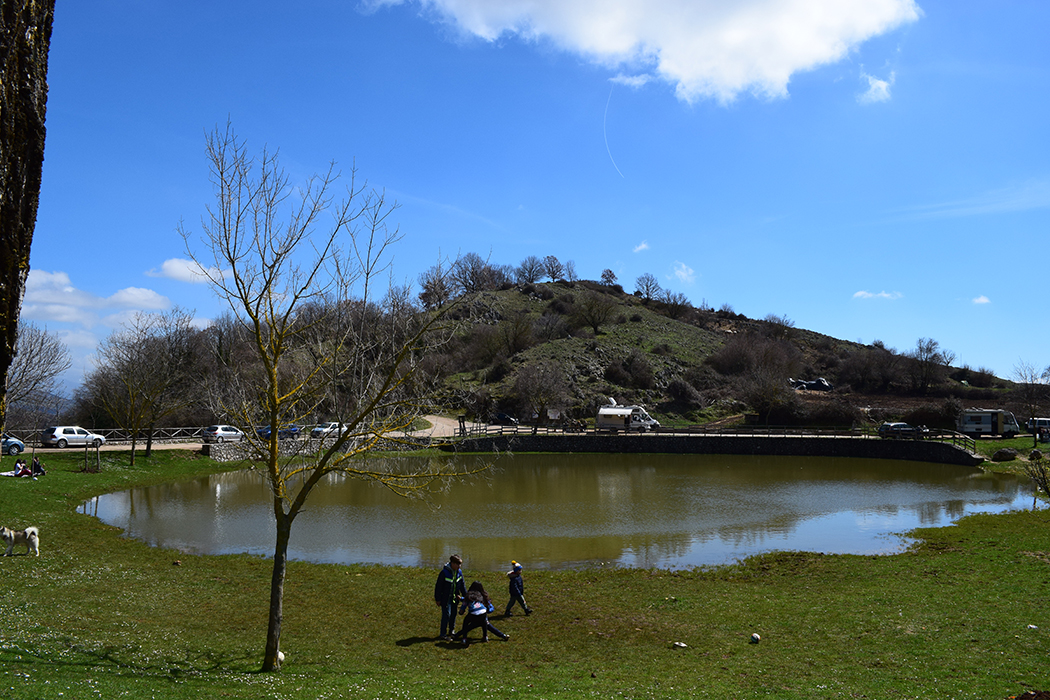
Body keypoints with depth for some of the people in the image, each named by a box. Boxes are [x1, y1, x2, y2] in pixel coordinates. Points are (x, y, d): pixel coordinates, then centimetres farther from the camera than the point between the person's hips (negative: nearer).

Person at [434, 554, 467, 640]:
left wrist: (465, 595, 13)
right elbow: (438, 586, -13)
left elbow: (462, 585, 13)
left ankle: (451, 631, 29)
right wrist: (438, 599, -10)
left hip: (454, 598, 6)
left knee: (453, 614, 12)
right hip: (445, 598, -6)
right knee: (446, 614, -7)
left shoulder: (459, 572, -1)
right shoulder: (444, 572, -19)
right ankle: (443, 634, 2)